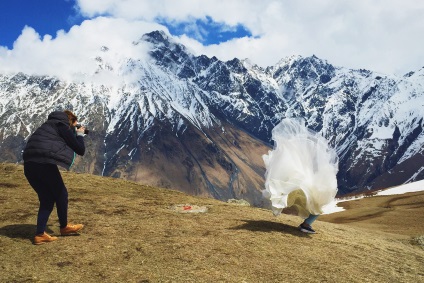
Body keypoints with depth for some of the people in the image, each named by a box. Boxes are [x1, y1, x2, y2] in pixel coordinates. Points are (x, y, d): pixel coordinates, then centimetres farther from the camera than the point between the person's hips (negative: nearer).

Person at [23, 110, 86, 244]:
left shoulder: (50, 125, 29)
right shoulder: (63, 126, 4)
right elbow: (80, 150, 1)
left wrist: (75, 134, 29)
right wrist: (80, 134, 18)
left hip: (29, 164, 8)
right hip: (44, 163, -8)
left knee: (46, 198, 15)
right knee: (61, 194, 11)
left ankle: (40, 234, 9)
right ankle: (64, 227, 26)